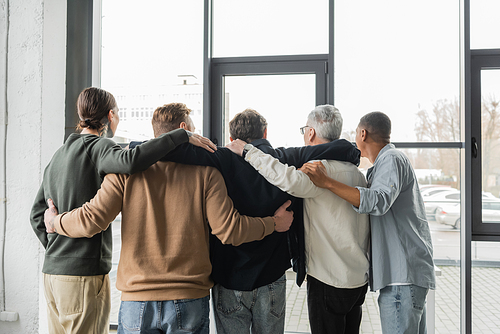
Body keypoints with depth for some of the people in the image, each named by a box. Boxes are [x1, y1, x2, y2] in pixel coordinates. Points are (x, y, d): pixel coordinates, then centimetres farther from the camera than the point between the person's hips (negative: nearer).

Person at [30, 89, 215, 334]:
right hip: (84, 274, -9)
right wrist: (181, 136, -28)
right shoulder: (98, 146, -11)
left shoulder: (58, 155, 16)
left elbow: (37, 215, 19)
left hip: (51, 272, 9)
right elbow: (130, 161, -35)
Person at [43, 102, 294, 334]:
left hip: (136, 302, 1)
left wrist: (55, 223, 15)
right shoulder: (205, 171, -6)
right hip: (189, 302, 0)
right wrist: (273, 224, 6)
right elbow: (228, 230, -11)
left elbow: (91, 220, -6)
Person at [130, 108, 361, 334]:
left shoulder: (224, 160, -11)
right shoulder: (286, 160, -5)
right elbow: (347, 150, -8)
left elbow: (177, 149, -24)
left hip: (228, 281, -1)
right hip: (272, 279, 2)